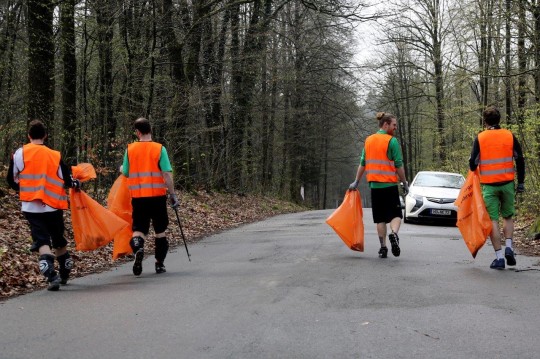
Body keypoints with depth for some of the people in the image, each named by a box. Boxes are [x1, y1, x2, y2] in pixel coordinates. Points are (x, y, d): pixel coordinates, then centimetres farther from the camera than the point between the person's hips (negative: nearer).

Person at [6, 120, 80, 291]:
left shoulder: (19, 154, -2)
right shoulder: (55, 156, -3)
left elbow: (12, 180, 5)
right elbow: (67, 181, -3)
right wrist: (77, 183, 20)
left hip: (31, 206, -1)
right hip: (53, 205, 1)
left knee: (42, 240, -4)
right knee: (59, 240, 19)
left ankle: (51, 275, -23)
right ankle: (64, 274, 32)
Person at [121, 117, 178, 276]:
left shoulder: (130, 149, 0)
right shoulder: (159, 149, -6)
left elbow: (126, 173, 8)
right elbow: (167, 174, -11)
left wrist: (122, 169, 31)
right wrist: (173, 195, -2)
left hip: (137, 196, 1)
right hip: (157, 196, -1)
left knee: (139, 229, 5)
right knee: (160, 230, 14)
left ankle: (138, 248, -26)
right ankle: (160, 263, 17)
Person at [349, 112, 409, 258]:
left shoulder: (368, 140, 9)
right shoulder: (392, 141, -8)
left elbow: (362, 163, 12)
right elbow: (398, 165, -9)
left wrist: (356, 182, 17)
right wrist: (405, 183, -1)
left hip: (374, 185, 5)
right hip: (390, 184, -5)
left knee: (380, 218, 10)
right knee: (396, 214, 3)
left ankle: (383, 247, 7)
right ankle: (393, 234, -24)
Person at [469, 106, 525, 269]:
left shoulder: (480, 138, -3)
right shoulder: (510, 136, 2)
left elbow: (473, 162, -3)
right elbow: (520, 160, 2)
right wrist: (521, 182, 10)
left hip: (488, 185, -2)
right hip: (507, 183, 2)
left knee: (492, 220, 1)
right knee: (508, 216, 19)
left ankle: (499, 257, -2)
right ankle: (509, 247, 1)